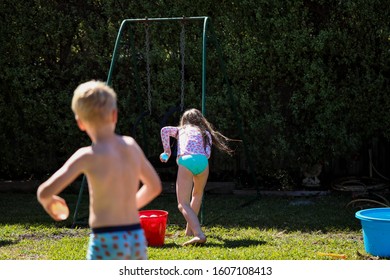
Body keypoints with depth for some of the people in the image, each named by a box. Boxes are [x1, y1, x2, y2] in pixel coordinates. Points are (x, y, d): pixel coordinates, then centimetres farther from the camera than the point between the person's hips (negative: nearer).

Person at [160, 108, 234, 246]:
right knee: (197, 194, 30)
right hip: (202, 161, 3)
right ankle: (190, 229, 34)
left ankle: (199, 234, -28)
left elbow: (165, 130, 11)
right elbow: (207, 154, 15)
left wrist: (167, 151, 18)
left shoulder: (181, 130, 31)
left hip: (186, 161, -3)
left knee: (183, 204, -7)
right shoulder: (205, 133, 32)